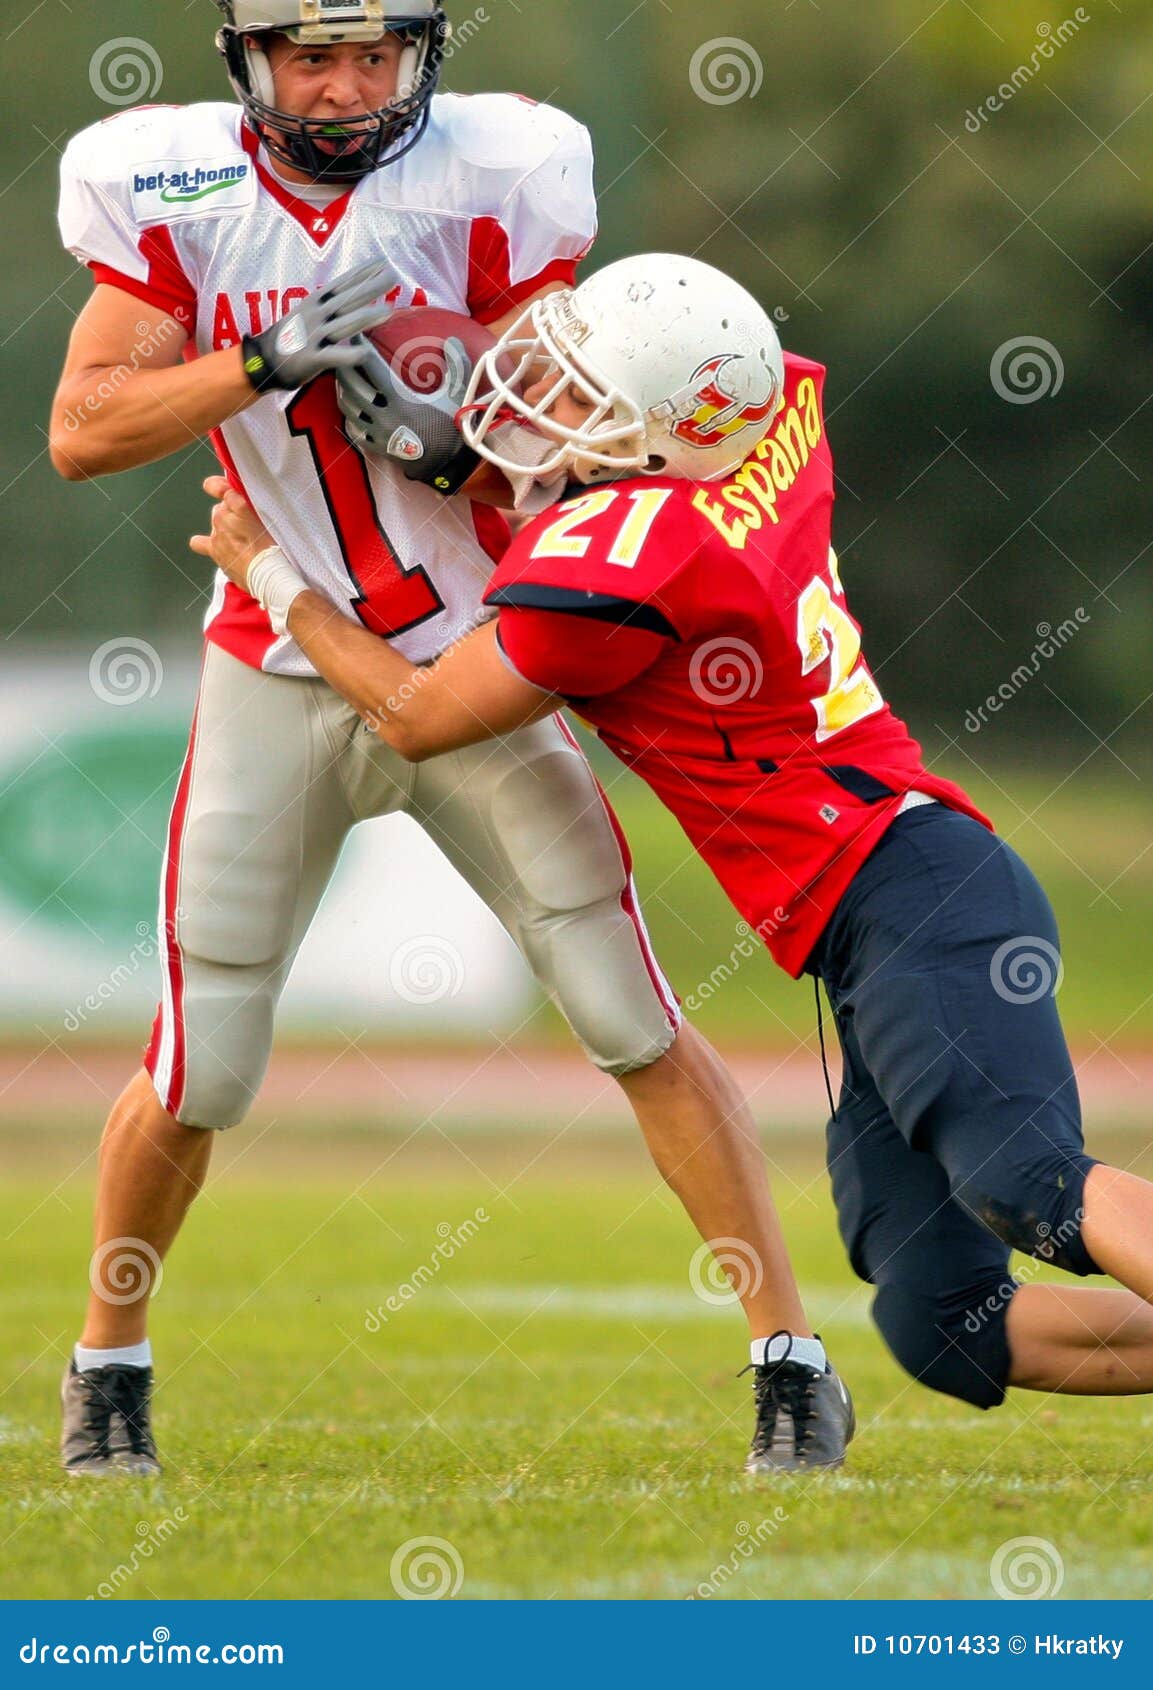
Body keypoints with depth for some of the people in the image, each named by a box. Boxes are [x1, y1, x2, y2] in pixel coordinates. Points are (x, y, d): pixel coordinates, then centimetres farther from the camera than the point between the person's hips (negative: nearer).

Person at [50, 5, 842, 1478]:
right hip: (277, 681, 1)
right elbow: (80, 432, -12)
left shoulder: (493, 179, -8)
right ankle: (108, 1362, 28)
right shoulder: (174, 188, -6)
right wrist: (270, 361, -25)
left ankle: (788, 1350, 3)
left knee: (639, 1029, -6)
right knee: (200, 1077, 4)